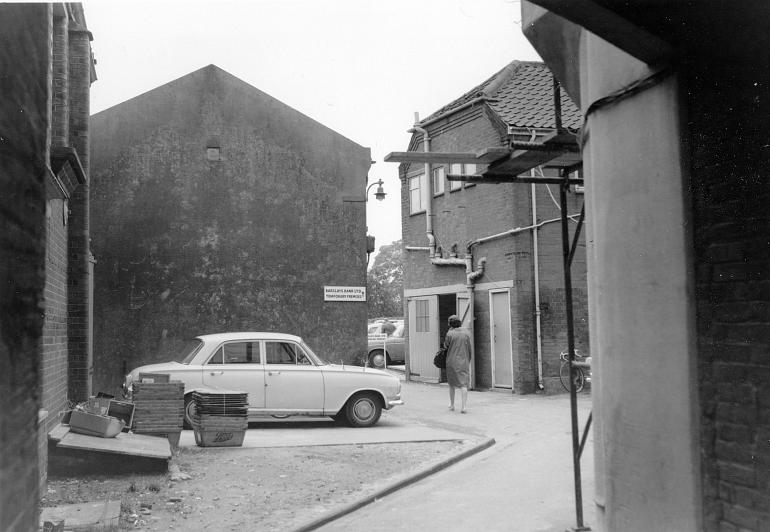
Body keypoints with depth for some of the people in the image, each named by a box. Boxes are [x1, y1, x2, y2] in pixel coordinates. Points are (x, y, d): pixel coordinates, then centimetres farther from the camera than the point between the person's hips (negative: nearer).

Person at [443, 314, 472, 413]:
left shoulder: (450, 333, -9)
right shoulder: (466, 333, 1)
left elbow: (445, 345, 4)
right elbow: (469, 348, 6)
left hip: (452, 362, -1)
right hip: (464, 361, 1)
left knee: (452, 383, 15)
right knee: (463, 384, -2)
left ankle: (452, 405, 24)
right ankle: (463, 406, -12)